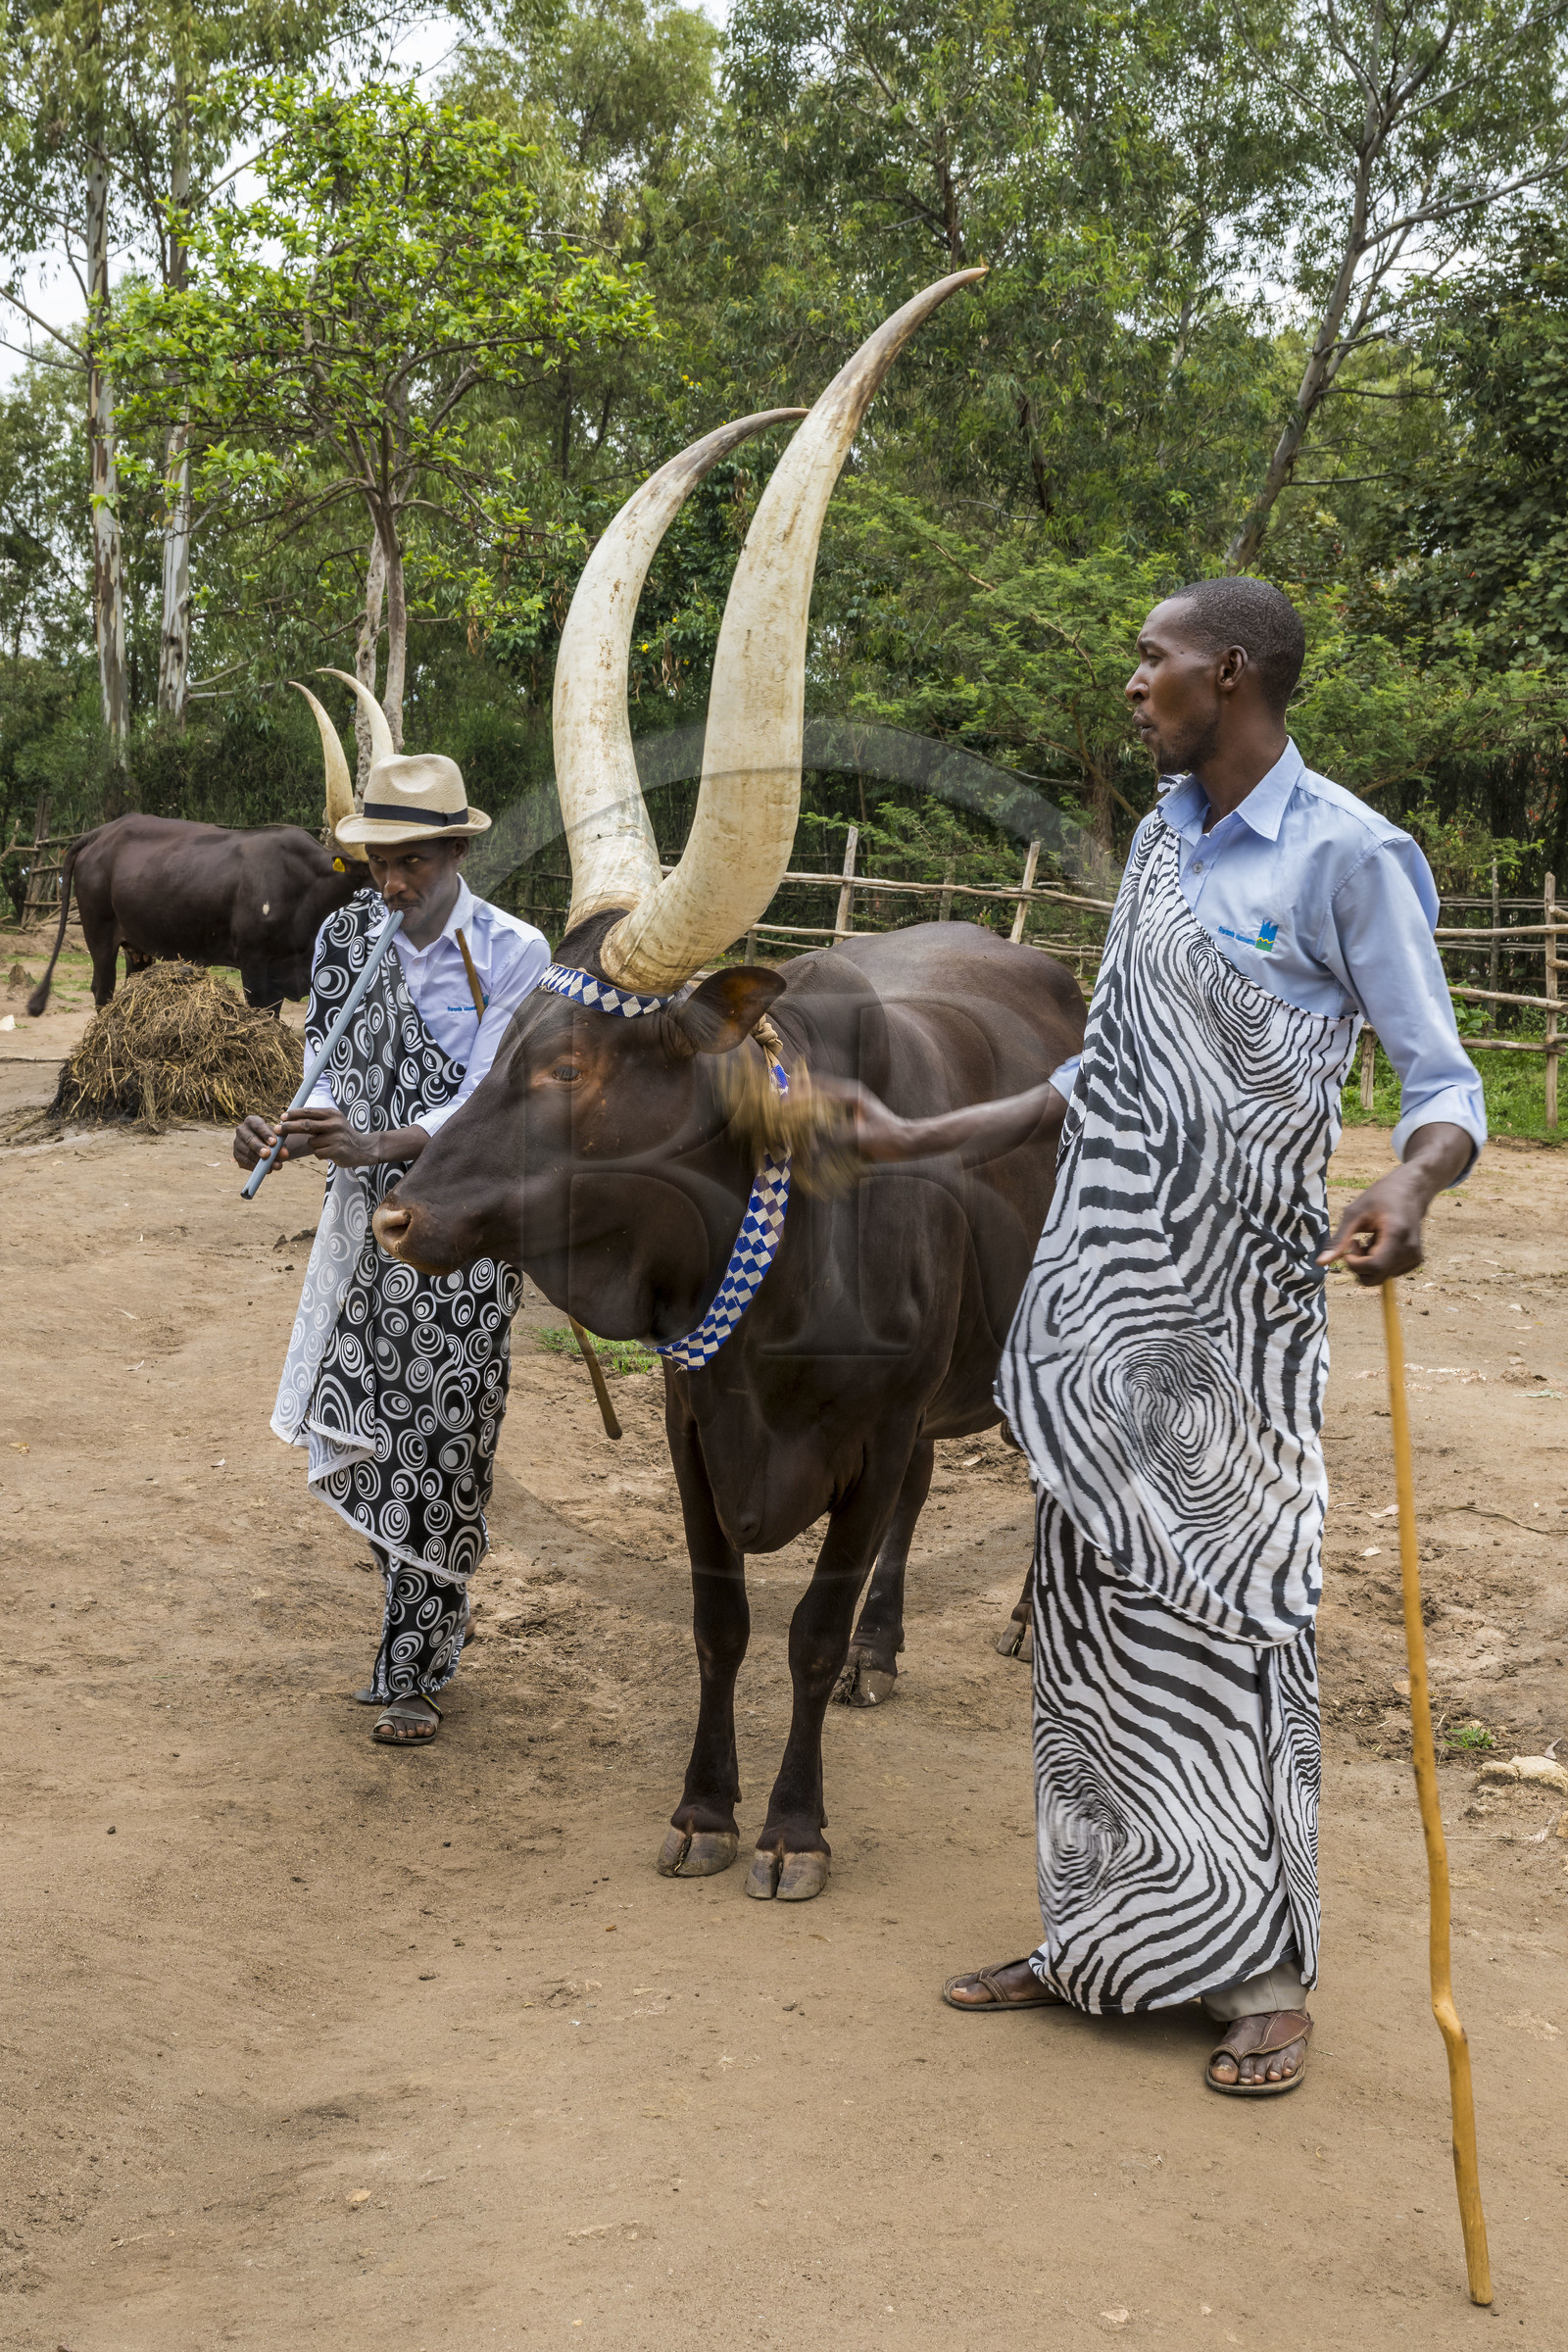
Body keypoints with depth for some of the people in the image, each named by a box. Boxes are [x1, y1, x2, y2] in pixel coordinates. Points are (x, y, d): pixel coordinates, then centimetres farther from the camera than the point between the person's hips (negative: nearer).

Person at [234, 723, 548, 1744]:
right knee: (354, 1428, 2)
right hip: (370, 1216, 4)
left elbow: (485, 1106, -16)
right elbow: (339, 1080, 2)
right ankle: (436, 1611, 27)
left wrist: (378, 1145, -32)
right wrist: (289, 1132, -20)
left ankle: (417, 1671, 12)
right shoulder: (347, 937, 3)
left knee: (440, 1439, -3)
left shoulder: (514, 955, -10)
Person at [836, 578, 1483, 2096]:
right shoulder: (1158, 842, 13)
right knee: (1095, 1610, 11)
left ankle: (1266, 1975, 13)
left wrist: (1409, 1191, -33)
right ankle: (1102, 1937, 24)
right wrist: (921, 1140, 20)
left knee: (1229, 1616, -2)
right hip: (1098, 1295, 7)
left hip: (1229, 1304, -7)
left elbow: (1443, 1083, -12)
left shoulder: (1348, 856, -9)